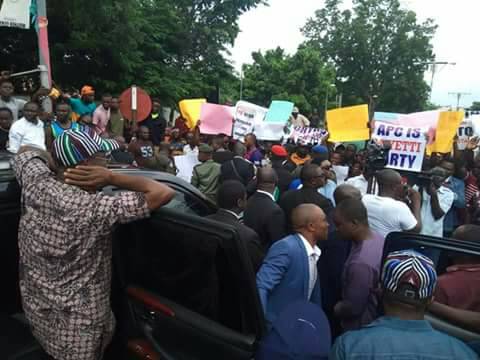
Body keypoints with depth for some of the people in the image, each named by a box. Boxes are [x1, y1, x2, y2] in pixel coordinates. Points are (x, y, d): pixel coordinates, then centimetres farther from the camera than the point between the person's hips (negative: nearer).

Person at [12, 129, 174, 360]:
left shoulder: (36, 184, -13)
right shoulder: (95, 209, -30)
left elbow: (27, 151, 11)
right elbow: (163, 193, -29)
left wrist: (56, 164, 1)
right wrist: (112, 178, -26)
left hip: (35, 307, 6)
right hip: (77, 322, -6)